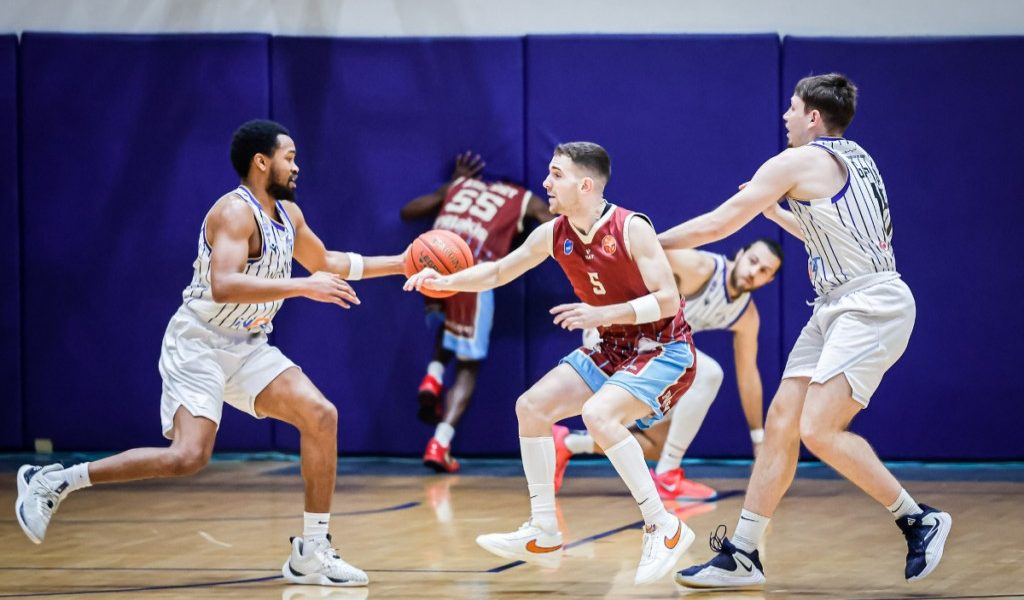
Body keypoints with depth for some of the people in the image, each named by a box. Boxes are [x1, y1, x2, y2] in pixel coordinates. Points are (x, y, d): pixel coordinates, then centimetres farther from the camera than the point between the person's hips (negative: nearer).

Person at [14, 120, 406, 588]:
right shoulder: (235, 212, -19)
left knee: (321, 416, -6)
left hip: (248, 347, 9)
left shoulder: (288, 214, 10)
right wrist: (301, 287, -36)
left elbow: (326, 263, 29)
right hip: (200, 344, -9)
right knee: (187, 456, -23)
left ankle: (312, 554, 0)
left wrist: (399, 264, 25)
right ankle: (53, 482, -10)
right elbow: (223, 286, -35)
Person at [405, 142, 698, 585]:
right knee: (532, 406, 3)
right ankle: (543, 536, 10)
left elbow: (668, 299, -24)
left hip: (663, 349, -8)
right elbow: (498, 272, 12)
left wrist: (602, 314, -33)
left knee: (598, 413, -31)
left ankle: (664, 528, -21)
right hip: (614, 349, 8)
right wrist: (448, 282, -5)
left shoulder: (631, 229, -23)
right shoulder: (553, 235, -1)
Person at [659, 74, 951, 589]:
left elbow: (718, 224, -5)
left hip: (873, 306, -10)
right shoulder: (851, 159, 18)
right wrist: (777, 213, 37)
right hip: (836, 308, 10)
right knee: (780, 422, 4)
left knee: (818, 430, -19)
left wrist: (649, 242, 5)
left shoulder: (798, 162, -9)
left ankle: (918, 520, -7)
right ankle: (741, 555, 6)